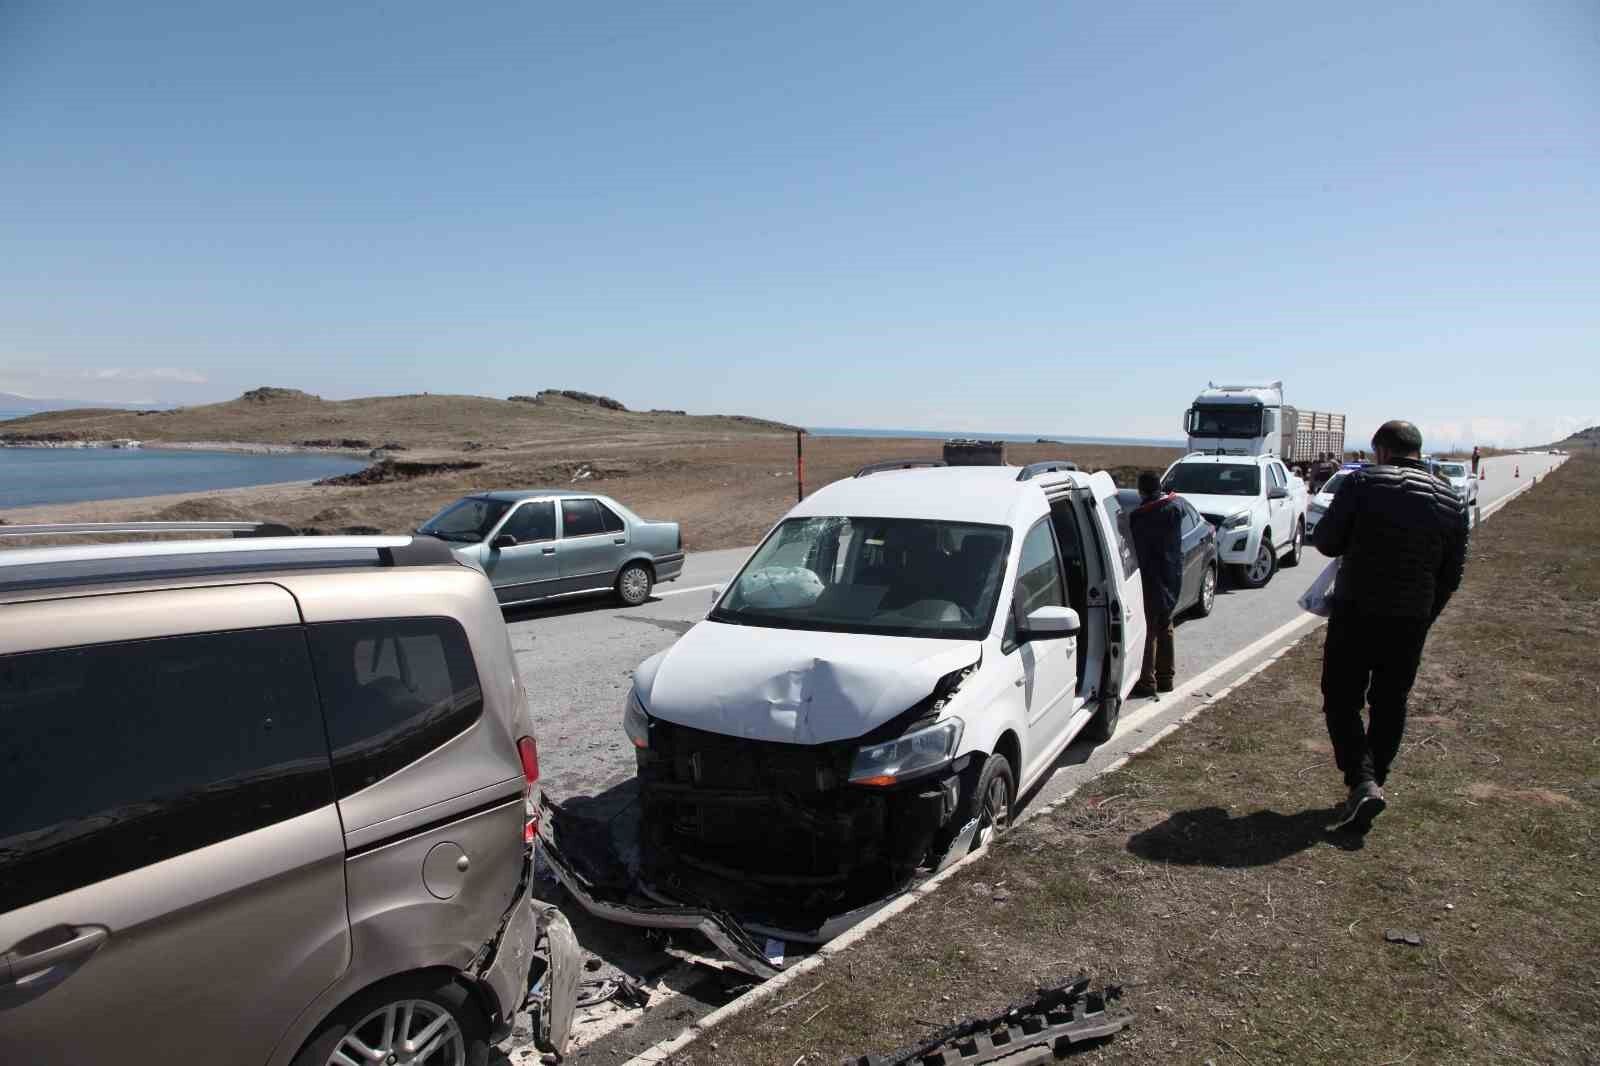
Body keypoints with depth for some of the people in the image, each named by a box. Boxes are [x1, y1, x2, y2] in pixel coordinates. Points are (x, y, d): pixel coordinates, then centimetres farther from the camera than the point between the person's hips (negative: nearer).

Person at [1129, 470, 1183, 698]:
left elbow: (1137, 550, -14)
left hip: (1150, 579, -7)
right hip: (1172, 577, 7)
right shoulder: (1175, 508, 2)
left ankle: (1147, 682, 0)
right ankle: (1166, 678, 25)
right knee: (1165, 628, 17)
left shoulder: (1139, 515, -18)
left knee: (1147, 630, -1)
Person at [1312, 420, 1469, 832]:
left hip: (1355, 613, -4)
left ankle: (1362, 782, -9)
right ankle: (1373, 781, 22)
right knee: (1390, 704, 16)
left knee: (1342, 700, 5)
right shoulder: (1451, 500, 6)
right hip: (1411, 620, 4)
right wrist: (1425, 617, 19)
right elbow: (1452, 573, 9)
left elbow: (1326, 541, -8)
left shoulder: (1362, 482, -8)